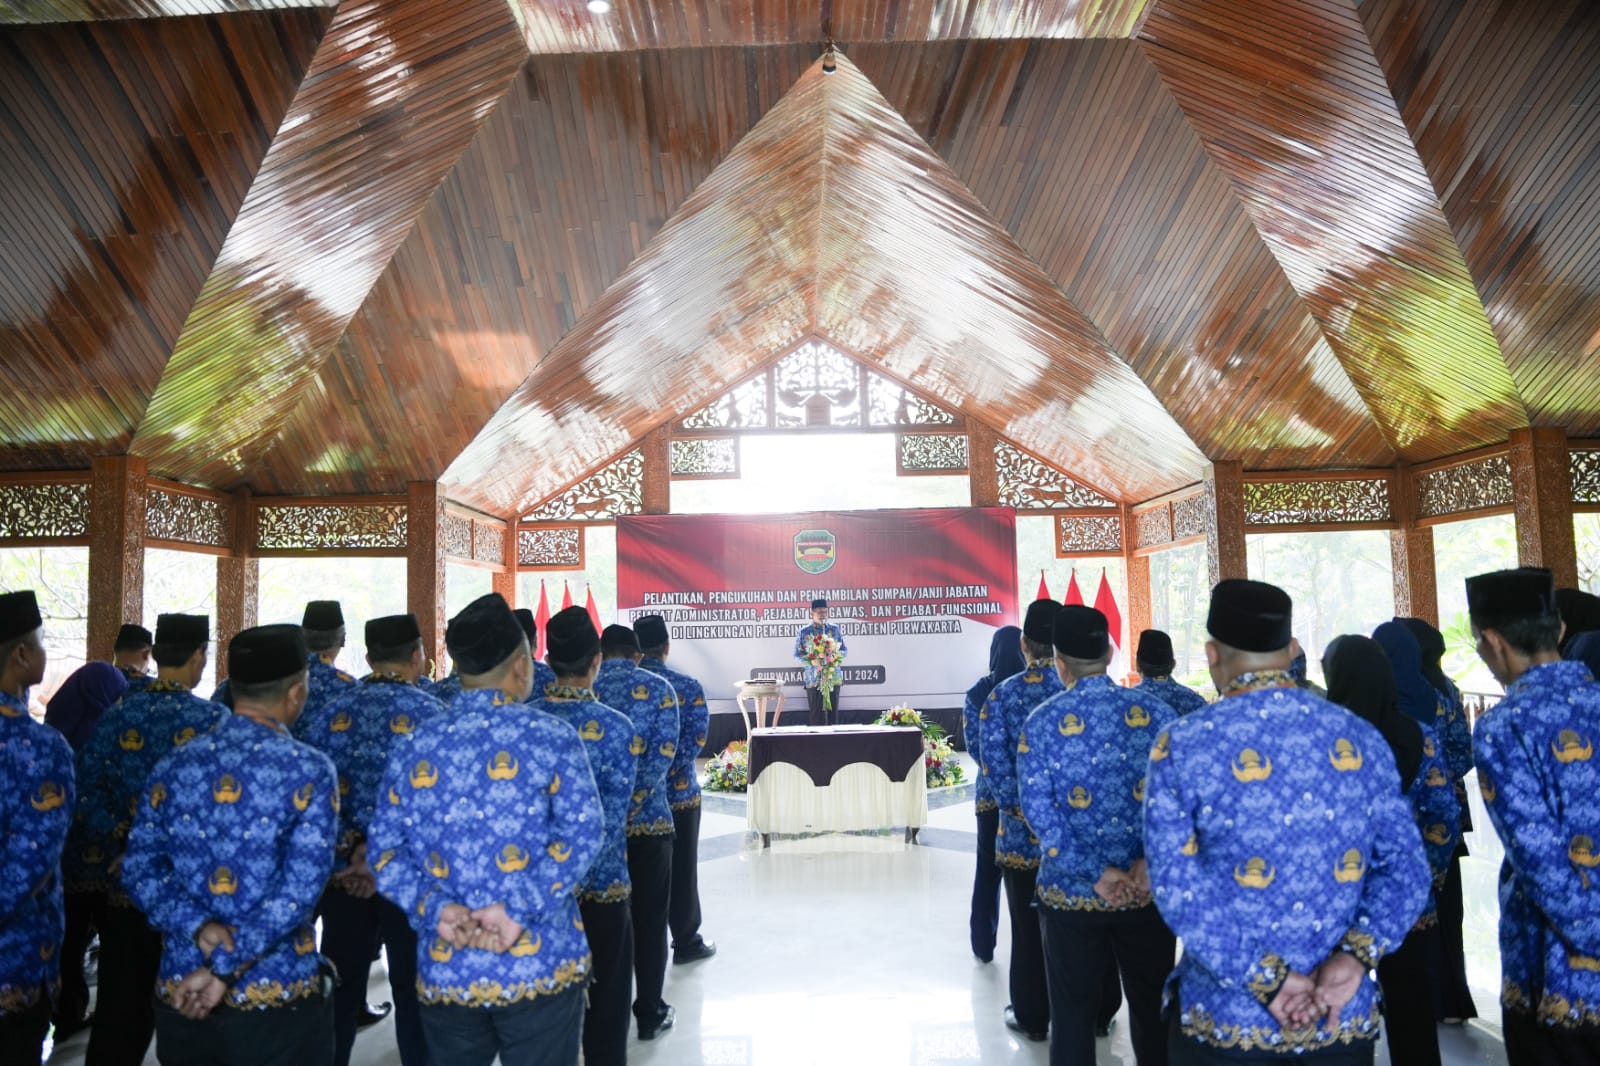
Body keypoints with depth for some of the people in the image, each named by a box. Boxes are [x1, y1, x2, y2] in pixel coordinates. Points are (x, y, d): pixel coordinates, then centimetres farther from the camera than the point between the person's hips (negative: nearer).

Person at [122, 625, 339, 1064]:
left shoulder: (172, 766, 2)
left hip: (179, 998, 5)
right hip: (279, 1000, -4)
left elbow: (139, 868, -1)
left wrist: (198, 928, -10)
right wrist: (225, 965, -14)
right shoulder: (309, 770, -12)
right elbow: (301, 888, -18)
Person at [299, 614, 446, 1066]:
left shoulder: (333, 710, 2)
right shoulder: (429, 713, -10)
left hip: (342, 870, 4)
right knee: (412, 987, 9)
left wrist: (348, 847, -8)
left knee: (341, 983, 17)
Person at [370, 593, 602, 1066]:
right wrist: (519, 908, -17)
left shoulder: (412, 747, 4)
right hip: (540, 968, -3)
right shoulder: (551, 737, -7)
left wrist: (435, 908, -9)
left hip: (444, 971, 4)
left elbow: (383, 847, 0)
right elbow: (581, 833, -16)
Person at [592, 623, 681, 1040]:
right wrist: (633, 800, -14)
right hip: (647, 817, -2)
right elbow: (664, 752, -12)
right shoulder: (658, 688, -1)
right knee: (649, 918, 8)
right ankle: (649, 1013, 16)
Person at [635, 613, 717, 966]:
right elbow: (694, 739, -17)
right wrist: (663, 772, -14)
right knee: (680, 870, 9)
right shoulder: (687, 686, -10)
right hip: (678, 793, -3)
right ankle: (686, 943, 19)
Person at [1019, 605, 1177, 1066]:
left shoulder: (1040, 723, -5)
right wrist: (1151, 861, -13)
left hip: (1071, 894, -1)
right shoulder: (1155, 712, -1)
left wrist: (1095, 873, -13)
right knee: (1153, 1011, 17)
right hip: (1148, 892, 2)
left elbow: (1040, 813, -12)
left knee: (1073, 1017, 11)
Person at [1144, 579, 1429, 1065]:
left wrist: (1265, 978, -14)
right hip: (1344, 1019, 3)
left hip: (1226, 1021, -3)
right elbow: (1406, 868, -4)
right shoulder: (1361, 738, 1)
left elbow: (1177, 886, -17)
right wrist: (1354, 956, -13)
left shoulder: (1182, 746, -11)